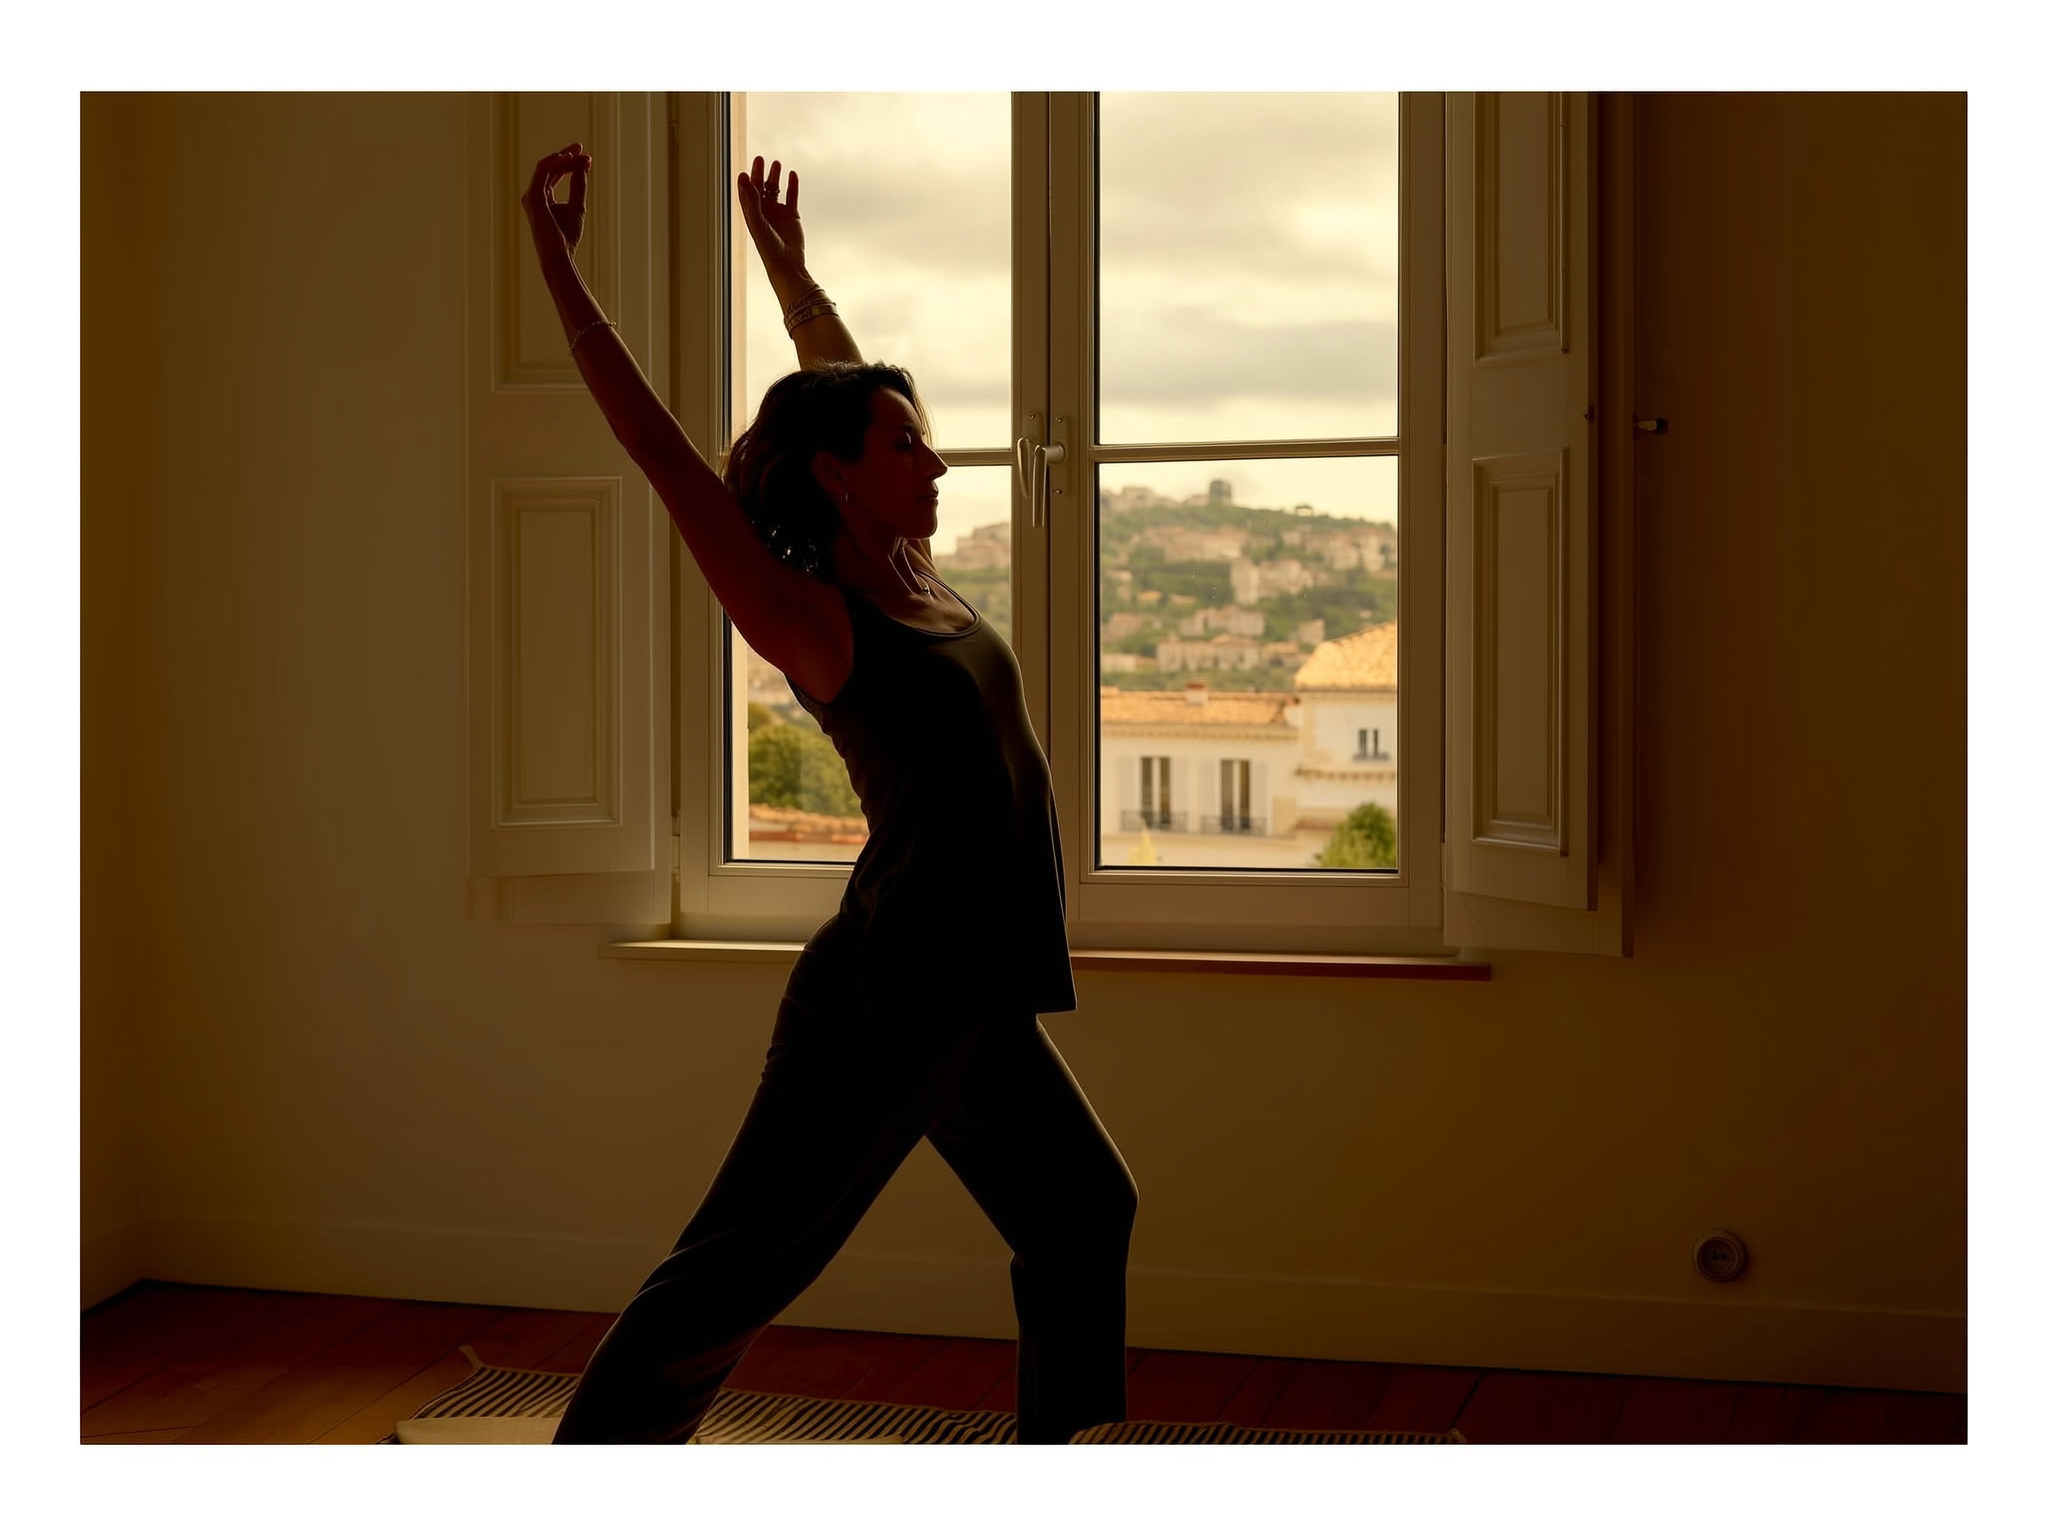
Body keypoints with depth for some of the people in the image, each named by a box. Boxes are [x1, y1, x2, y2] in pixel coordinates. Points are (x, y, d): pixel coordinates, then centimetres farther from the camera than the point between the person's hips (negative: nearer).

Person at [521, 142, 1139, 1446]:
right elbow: (660, 447, -15)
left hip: (972, 1004, 9)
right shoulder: (811, 619, -11)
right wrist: (559, 261, -14)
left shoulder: (914, 583, 11)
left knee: (1083, 1210, 21)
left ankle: (1058, 1448, 35)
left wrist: (791, 266, 32)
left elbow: (851, 390, 25)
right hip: (885, 1000, -9)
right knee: (735, 1270, -4)